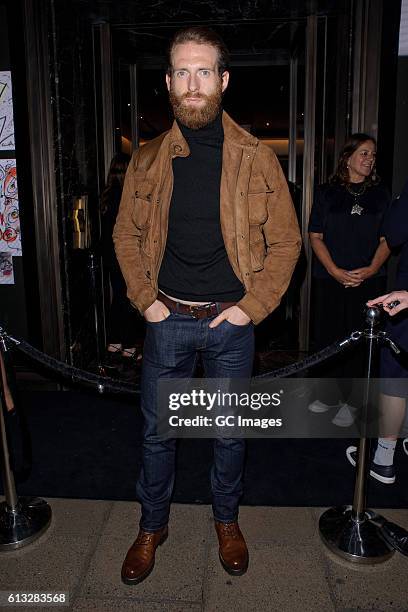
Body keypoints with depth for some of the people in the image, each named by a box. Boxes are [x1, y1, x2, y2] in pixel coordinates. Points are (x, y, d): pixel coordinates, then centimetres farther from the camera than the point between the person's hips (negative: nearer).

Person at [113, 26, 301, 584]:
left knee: (230, 431, 14)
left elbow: (286, 241, -1)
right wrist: (145, 299, -2)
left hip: (231, 321, -1)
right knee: (156, 431, 12)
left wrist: (253, 306, -8)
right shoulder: (147, 160, 1)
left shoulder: (257, 158, -4)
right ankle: (152, 526, 36)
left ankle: (227, 521, 40)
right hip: (167, 319, 1)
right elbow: (126, 234, 9)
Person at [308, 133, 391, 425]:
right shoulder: (327, 193, 5)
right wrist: (335, 271, -12)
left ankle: (349, 401, 16)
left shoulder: (380, 194, 8)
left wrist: (371, 269, -11)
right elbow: (316, 237, 0)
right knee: (328, 337, 6)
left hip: (368, 281, 0)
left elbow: (386, 239, 6)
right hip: (329, 281, 0)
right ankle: (331, 394, 24)